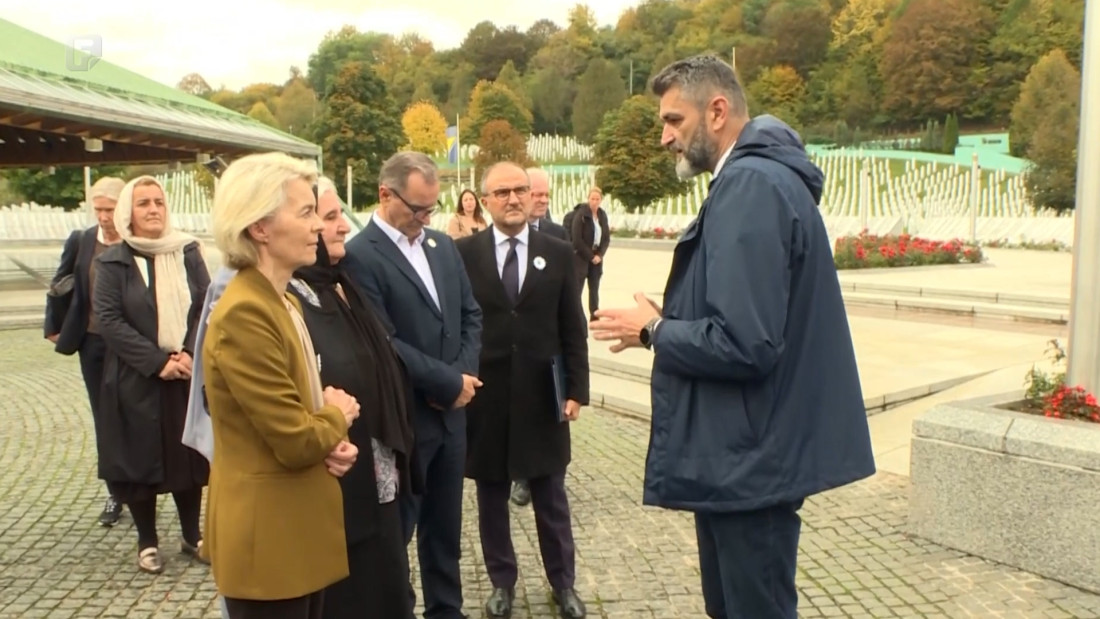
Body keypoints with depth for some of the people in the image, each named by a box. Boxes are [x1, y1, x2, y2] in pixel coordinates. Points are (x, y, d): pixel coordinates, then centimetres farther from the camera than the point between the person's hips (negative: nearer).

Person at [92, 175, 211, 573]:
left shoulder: (187, 252, 5)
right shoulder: (113, 262, -2)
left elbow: (207, 305, 0)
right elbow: (109, 319, -10)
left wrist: (190, 354, -14)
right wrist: (157, 361, -18)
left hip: (189, 374, 2)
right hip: (137, 379, -2)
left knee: (189, 454, 9)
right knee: (141, 457, 5)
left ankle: (192, 535, 23)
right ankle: (147, 542, 21)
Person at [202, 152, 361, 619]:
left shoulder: (283, 302, 9)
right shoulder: (244, 313, -22)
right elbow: (296, 441, -24)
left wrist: (332, 440, -2)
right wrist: (338, 417, -4)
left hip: (301, 527, 9)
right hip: (268, 537, -9)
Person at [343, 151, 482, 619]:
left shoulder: (443, 246, 9)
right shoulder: (360, 256, -14)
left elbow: (470, 315, 10)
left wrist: (462, 375, -6)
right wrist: (449, 383, -14)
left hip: (451, 412, 7)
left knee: (445, 524, 19)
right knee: (396, 528, 11)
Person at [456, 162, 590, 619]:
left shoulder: (559, 253, 2)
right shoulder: (463, 253, -2)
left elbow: (573, 329, 2)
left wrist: (576, 389, -2)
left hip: (541, 395, 1)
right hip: (484, 395, 0)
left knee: (551, 496, 14)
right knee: (491, 496, 13)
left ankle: (563, 582, 31)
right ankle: (502, 582, 32)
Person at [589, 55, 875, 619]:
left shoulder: (752, 184, -20)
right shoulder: (754, 178, 12)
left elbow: (743, 344, -28)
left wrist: (653, 329, -12)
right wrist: (666, 323, 4)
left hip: (750, 458, -10)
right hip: (743, 450, 10)